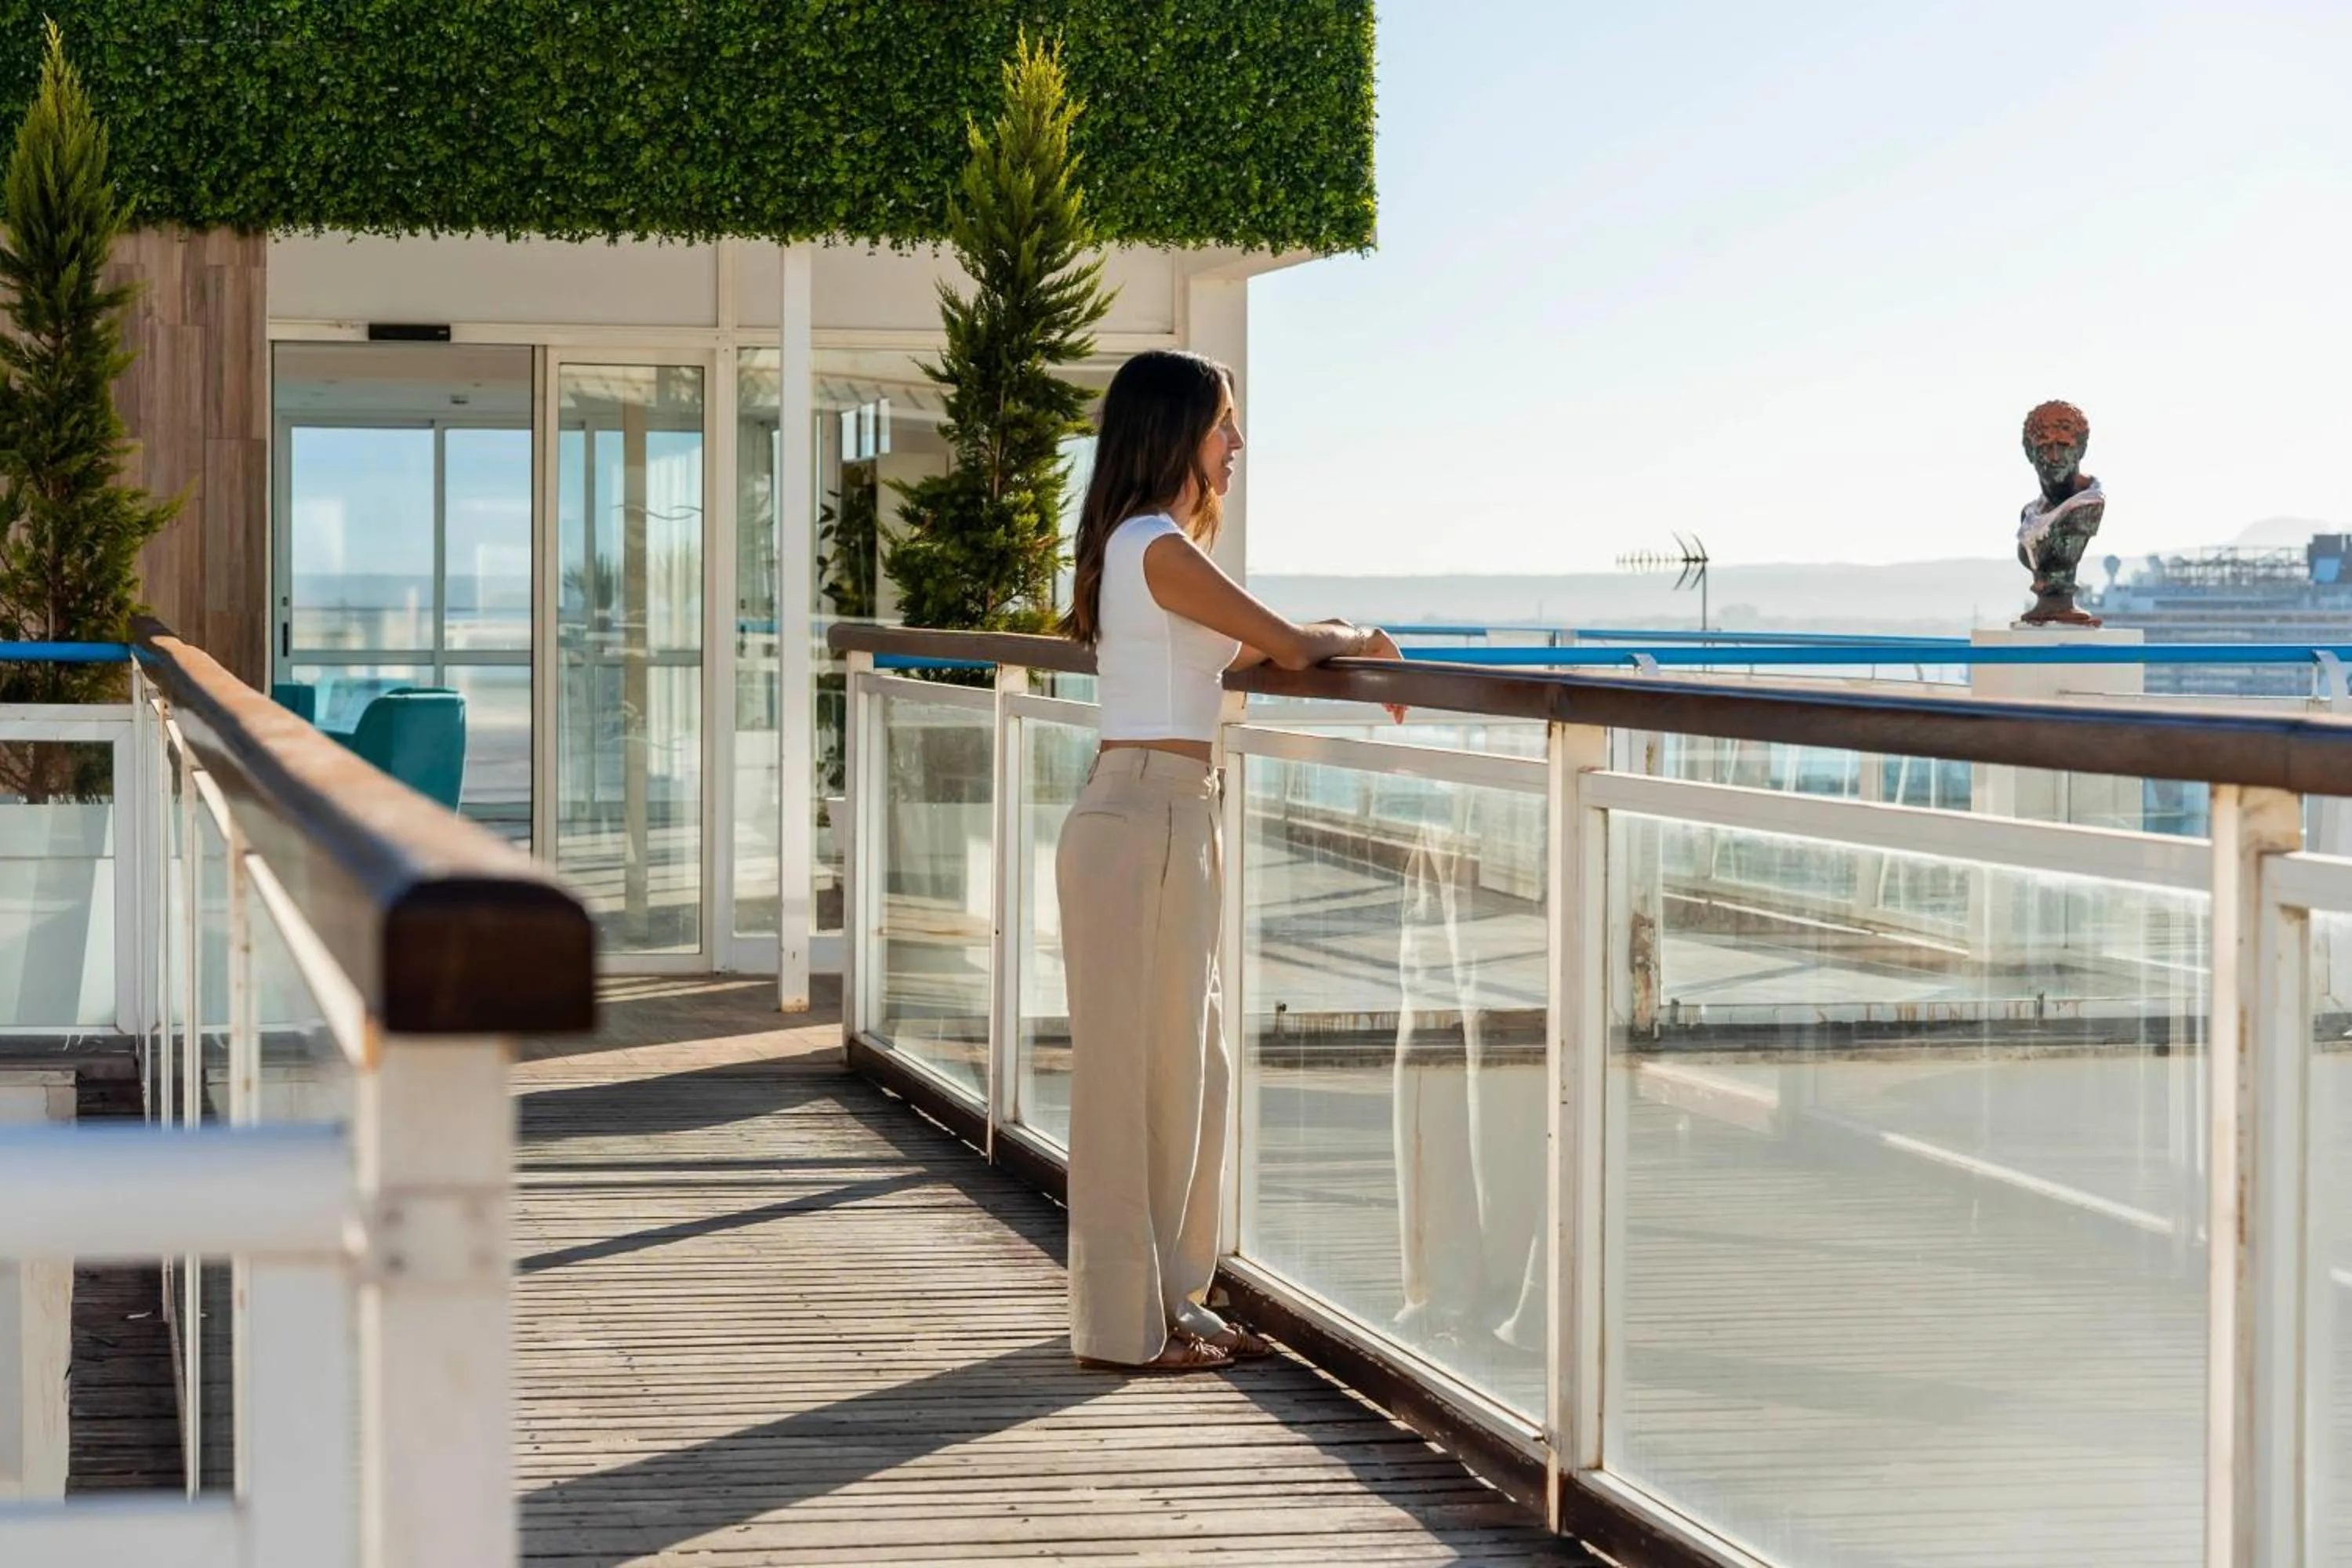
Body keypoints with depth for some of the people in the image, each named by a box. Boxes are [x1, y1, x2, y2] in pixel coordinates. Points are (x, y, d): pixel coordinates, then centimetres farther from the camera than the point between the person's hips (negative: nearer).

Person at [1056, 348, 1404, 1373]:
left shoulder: (1153, 545, 16)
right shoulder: (1158, 548, -15)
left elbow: (1232, 653, 26)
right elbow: (1287, 647, -13)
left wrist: (1324, 638, 13)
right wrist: (1367, 642, 6)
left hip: (1172, 821, 10)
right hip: (1140, 820, -10)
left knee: (1186, 1069, 14)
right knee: (1133, 1072, -3)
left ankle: (1173, 1300, 22)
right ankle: (1124, 1323, 4)